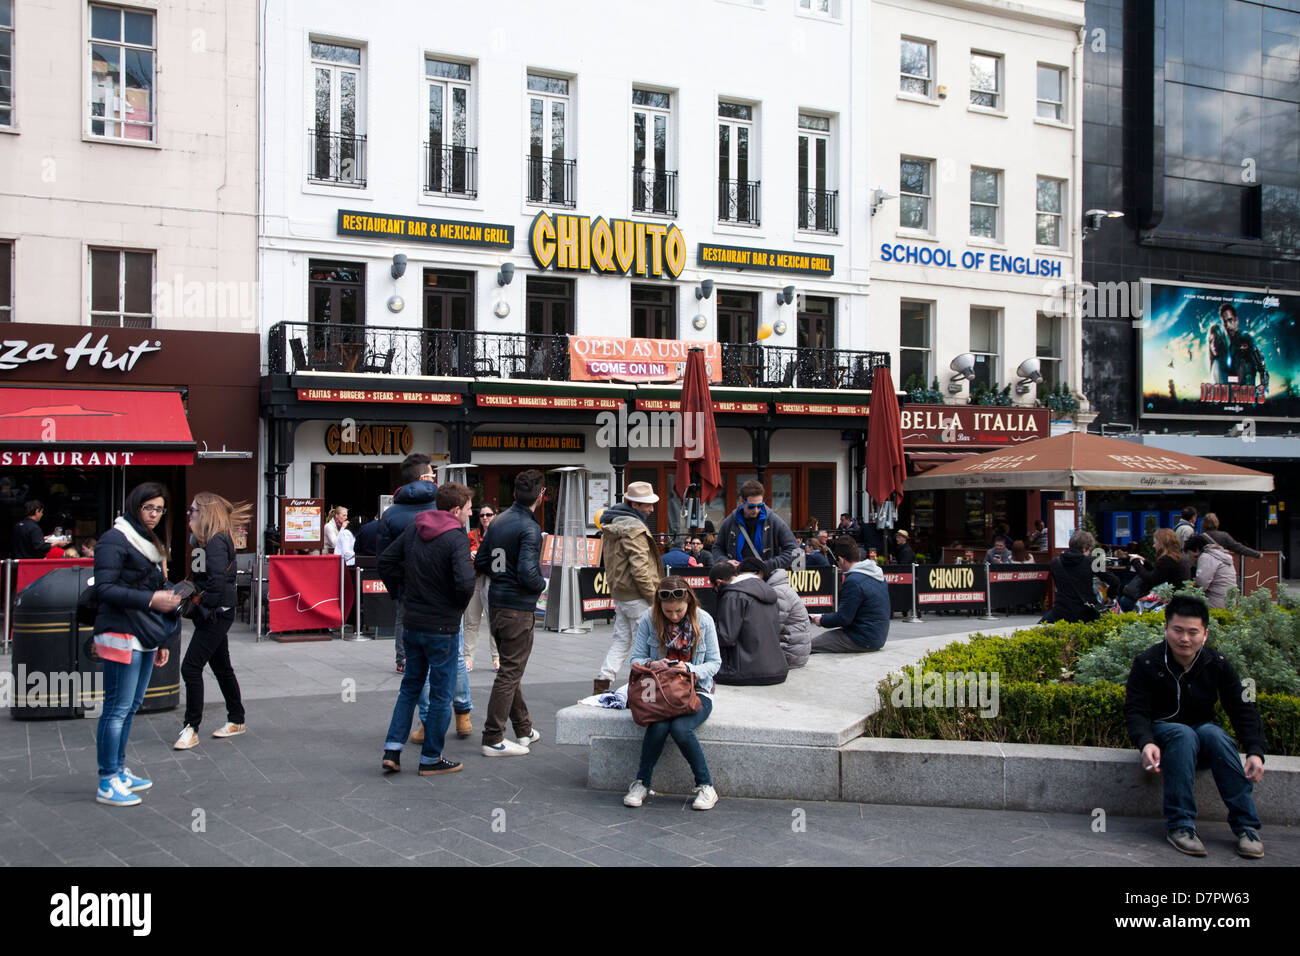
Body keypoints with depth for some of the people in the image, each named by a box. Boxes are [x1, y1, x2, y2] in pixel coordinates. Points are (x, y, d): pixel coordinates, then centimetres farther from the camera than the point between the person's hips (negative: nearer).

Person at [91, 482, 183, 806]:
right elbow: (104, 589, -16)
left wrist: (162, 640, 22)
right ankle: (107, 784, -2)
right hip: (122, 636, -9)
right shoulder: (115, 540, -8)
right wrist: (151, 600, -22)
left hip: (145, 638, 9)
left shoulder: (150, 543, 20)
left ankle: (119, 771, 22)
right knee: (118, 707, -7)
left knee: (131, 706, 13)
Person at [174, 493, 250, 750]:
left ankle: (191, 729, -4)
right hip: (213, 615, 10)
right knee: (221, 667, 16)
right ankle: (236, 721, 27)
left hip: (216, 614, -10)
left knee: (191, 667, -10)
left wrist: (203, 610, -20)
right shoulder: (204, 539, 14)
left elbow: (217, 581, -24)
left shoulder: (216, 541, -17)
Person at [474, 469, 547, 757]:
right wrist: (542, 583, -5)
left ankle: (524, 729, 30)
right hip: (518, 609, -9)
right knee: (510, 672, -1)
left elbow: (480, 563, 11)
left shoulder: (499, 521, 8)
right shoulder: (530, 528, -18)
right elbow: (528, 574, -25)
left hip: (496, 604, 9)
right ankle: (493, 739, 2)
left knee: (511, 668, 18)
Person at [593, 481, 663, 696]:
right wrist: (654, 596, -16)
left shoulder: (611, 526, 13)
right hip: (636, 596, -9)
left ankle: (602, 682, 11)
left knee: (621, 639, 14)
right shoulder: (634, 529, -19)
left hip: (619, 592, 9)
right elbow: (639, 568, -22)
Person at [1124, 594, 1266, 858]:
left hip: (1203, 730, 2)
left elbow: (1243, 710, -8)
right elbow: (1135, 711, -18)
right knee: (1183, 734, -36)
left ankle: (1246, 826, -31)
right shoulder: (1147, 663, -12)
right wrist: (1146, 743, -39)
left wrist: (1255, 751, -25)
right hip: (1162, 732, -2)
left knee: (1213, 733, -33)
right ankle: (1179, 825, -36)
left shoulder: (1217, 665, -6)